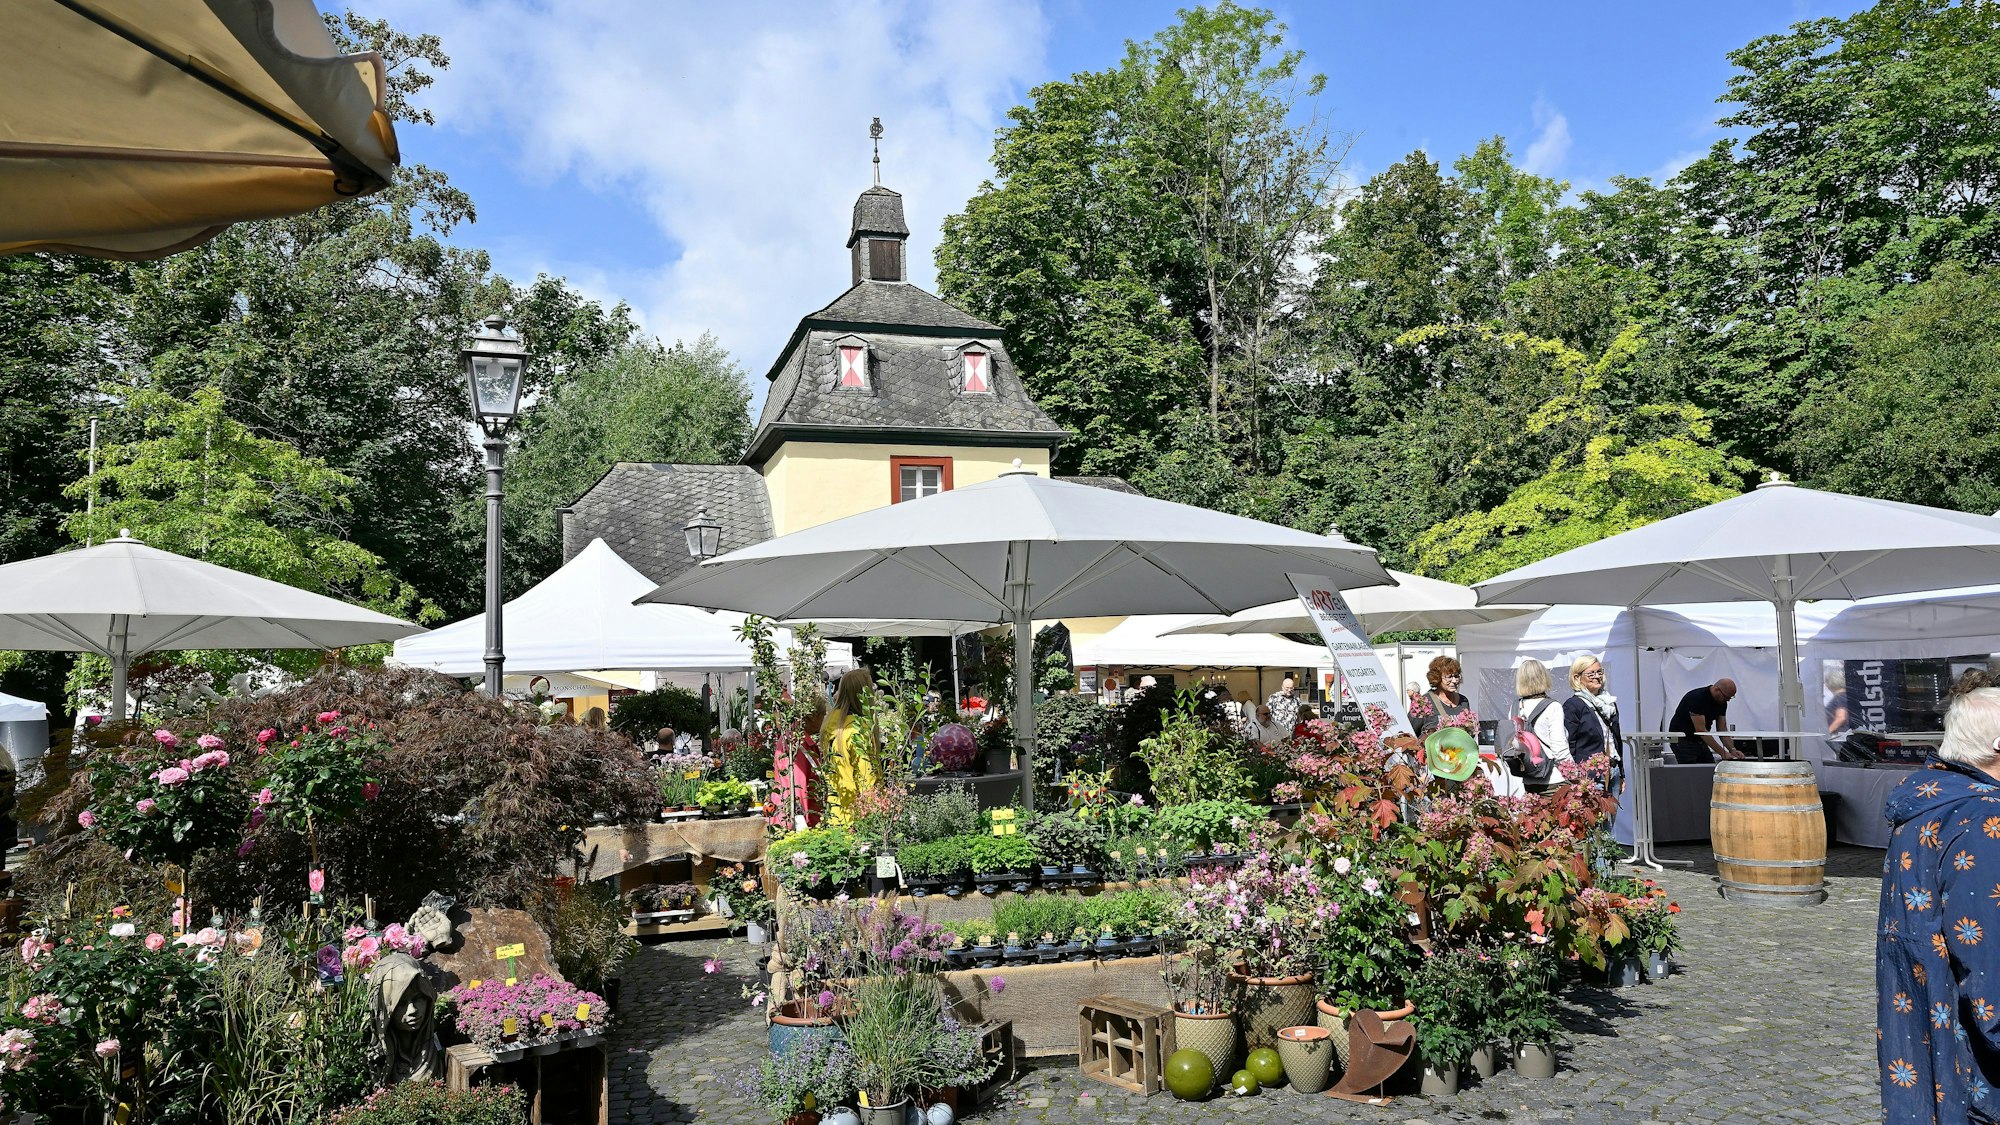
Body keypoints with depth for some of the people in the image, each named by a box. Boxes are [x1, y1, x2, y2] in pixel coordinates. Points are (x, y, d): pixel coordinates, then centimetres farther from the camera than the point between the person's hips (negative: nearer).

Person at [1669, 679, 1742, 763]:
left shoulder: (1722, 703, -2)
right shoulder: (1696, 698, -28)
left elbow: (1722, 729, 2)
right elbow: (1701, 730, -31)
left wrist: (1732, 750, -14)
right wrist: (1722, 753, -31)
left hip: (1700, 741, 8)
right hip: (1682, 741, -8)